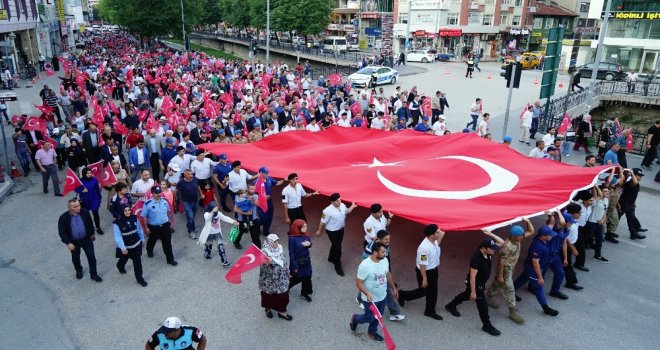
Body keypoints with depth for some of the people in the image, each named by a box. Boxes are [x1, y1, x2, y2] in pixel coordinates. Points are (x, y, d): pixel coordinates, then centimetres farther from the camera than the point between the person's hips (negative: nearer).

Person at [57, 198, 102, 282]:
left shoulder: (85, 212, -14)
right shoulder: (63, 218, -20)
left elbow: (90, 223, 3)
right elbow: (62, 232, -15)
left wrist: (92, 233, 14)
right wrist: (68, 243, -23)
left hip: (86, 239, 1)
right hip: (73, 242, 0)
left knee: (91, 256, 2)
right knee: (75, 258, 20)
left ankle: (93, 274, 19)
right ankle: (78, 271, 48)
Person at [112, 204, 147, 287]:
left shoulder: (134, 218, -10)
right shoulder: (117, 223, -23)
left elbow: (139, 229, 2)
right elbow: (118, 237, -21)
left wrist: (142, 240, 9)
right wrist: (122, 248, -22)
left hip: (136, 244, 2)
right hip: (125, 246, -2)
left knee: (137, 261, 6)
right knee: (124, 259, 25)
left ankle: (139, 278, 18)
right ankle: (120, 266, 60)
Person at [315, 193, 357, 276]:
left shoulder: (343, 205, -10)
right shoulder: (328, 211, -30)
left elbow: (346, 212, 14)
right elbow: (323, 222, -18)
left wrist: (352, 207, 4)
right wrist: (319, 231, -8)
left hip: (341, 229, 7)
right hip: (332, 231, -7)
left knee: (336, 245, 26)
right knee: (337, 248, -1)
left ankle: (331, 258, 52)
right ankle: (338, 266, 16)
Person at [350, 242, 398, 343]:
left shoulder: (385, 260, -10)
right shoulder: (365, 265, -31)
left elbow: (388, 274, 8)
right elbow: (359, 282, -24)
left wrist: (394, 288, 14)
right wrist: (367, 294, -37)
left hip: (382, 297, 6)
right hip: (370, 299, -6)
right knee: (370, 318, 13)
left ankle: (372, 332, 50)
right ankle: (355, 319, 44)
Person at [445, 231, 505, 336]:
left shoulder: (488, 252, -14)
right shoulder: (476, 258, -37)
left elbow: (501, 242, -5)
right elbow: (472, 276, -30)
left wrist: (490, 234, -18)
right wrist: (473, 292, -25)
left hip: (481, 282, 9)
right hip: (475, 283, -9)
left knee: (467, 295, 28)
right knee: (482, 304, 4)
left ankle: (451, 306, 49)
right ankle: (487, 325, 23)